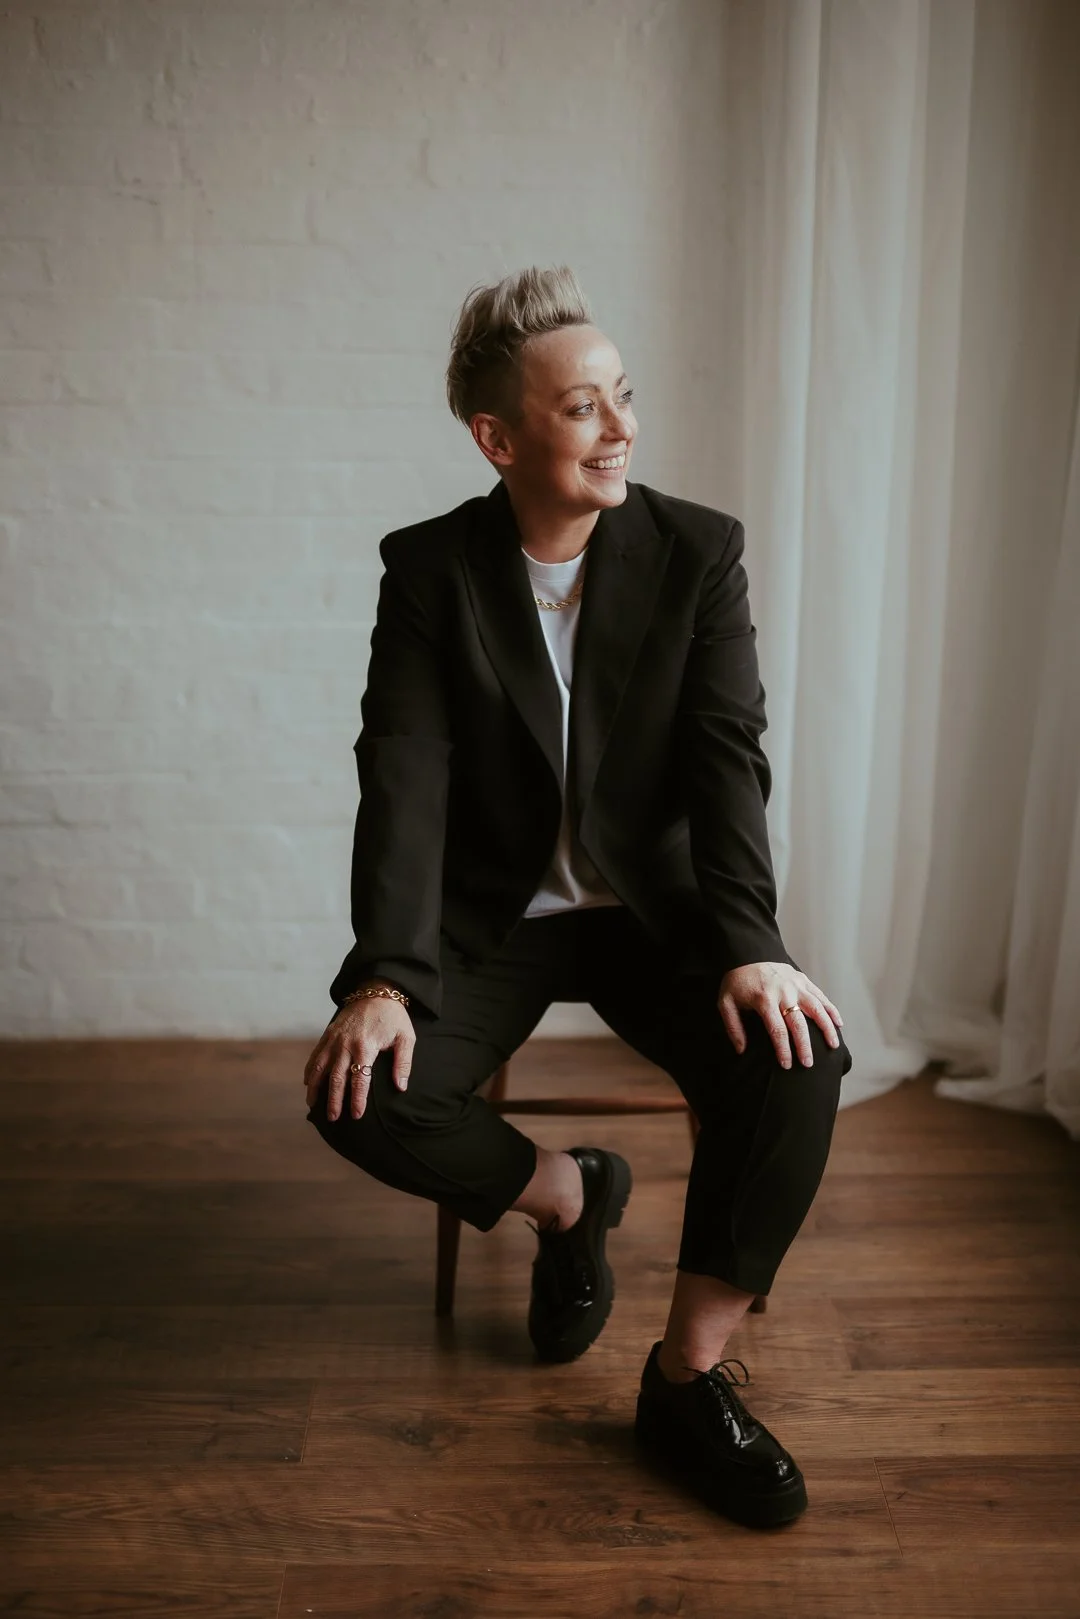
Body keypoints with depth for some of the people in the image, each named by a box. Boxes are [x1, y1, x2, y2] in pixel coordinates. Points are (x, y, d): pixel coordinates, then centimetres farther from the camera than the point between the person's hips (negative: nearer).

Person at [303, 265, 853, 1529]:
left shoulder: (700, 550, -6)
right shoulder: (428, 569, -6)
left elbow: (727, 755, -13)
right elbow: (405, 776, -15)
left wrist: (749, 945, -28)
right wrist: (387, 976, -28)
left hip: (655, 905, 0)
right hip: (492, 915, 0)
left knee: (796, 1065, -26)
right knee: (357, 1093, -23)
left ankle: (689, 1375, -6)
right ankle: (568, 1194, 9)